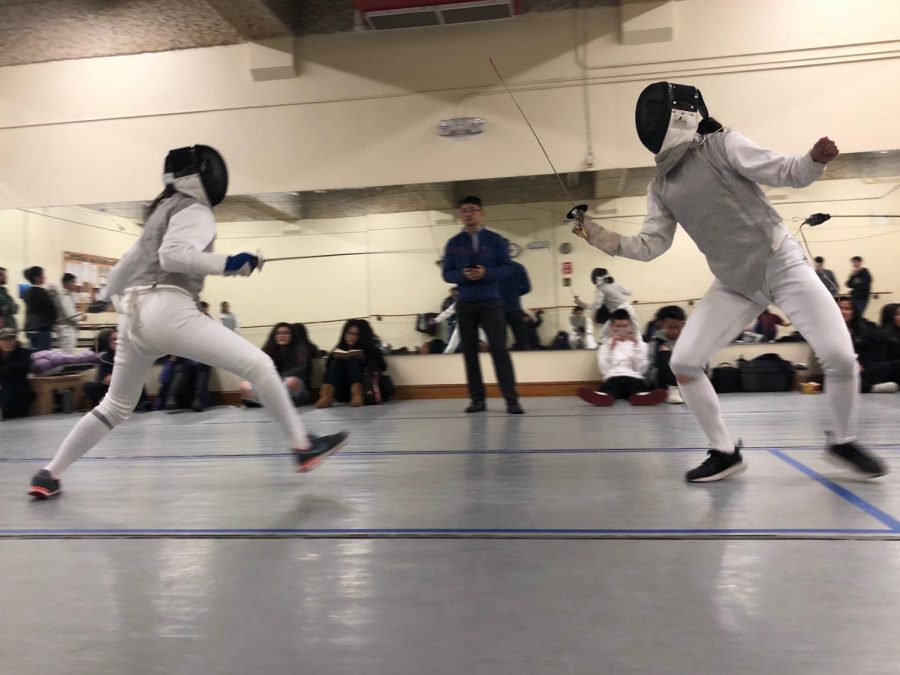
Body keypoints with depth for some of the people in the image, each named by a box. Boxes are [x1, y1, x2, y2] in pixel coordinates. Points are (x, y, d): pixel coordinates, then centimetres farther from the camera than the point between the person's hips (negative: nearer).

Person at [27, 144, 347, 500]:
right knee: (259, 365, -9)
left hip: (134, 316, 9)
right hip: (166, 311, -9)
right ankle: (302, 446, -9)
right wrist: (226, 263, -22)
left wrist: (107, 294, 47)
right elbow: (172, 256, -18)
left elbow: (133, 257, 36)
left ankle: (48, 474, 29)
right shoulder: (195, 210, 0)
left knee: (115, 407, 25)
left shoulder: (164, 209, 27)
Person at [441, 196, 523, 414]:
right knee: (469, 350, 3)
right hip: (465, 304, 3)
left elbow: (507, 267, -1)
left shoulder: (495, 239, 4)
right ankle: (477, 399, 10)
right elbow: (447, 274, 5)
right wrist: (463, 275, -15)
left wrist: (486, 273, -18)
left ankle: (512, 400, -9)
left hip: (491, 302, -2)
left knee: (499, 348, -9)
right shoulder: (453, 244, 9)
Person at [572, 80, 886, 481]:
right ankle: (725, 453, 7)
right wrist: (599, 237, -8)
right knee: (683, 363, -9)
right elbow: (650, 246, 2)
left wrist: (816, 159, -35)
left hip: (783, 266, -4)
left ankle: (844, 442, 15)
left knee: (840, 357, -15)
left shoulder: (721, 145, -10)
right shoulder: (662, 186, 4)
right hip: (735, 285, 4)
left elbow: (786, 173, -13)